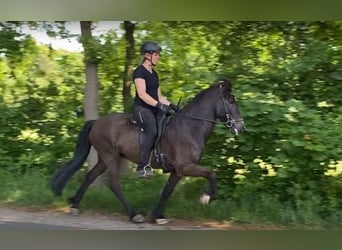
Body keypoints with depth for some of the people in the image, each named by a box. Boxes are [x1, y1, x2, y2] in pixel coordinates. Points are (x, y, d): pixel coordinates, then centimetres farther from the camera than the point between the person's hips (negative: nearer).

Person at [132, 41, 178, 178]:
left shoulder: (154, 74, 19)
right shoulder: (139, 71, -7)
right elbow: (142, 94, -18)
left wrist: (170, 105, 6)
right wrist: (159, 105, -25)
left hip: (154, 108, 9)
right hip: (141, 108, -9)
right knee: (151, 130, -29)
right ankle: (142, 166, -27)